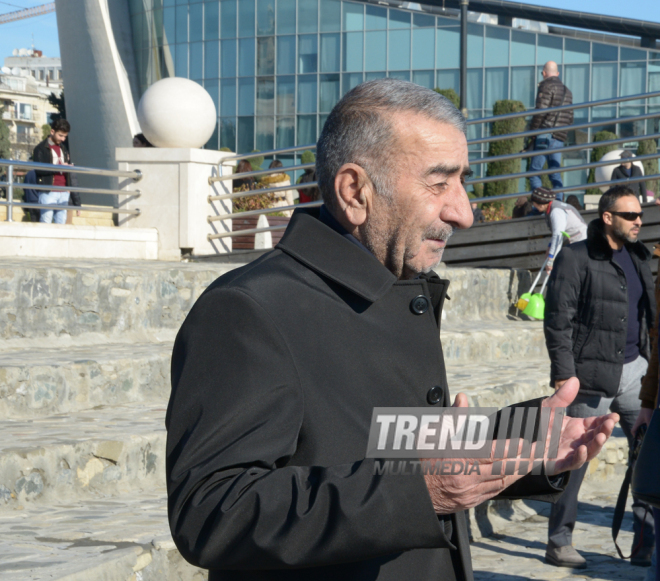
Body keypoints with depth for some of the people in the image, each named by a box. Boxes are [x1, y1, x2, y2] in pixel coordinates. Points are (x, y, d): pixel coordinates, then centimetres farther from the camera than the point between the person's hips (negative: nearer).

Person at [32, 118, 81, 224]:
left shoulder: (64, 149, 19)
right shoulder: (41, 149, 2)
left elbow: (70, 176, 18)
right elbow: (38, 169, -13)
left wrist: (76, 201, 12)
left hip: (63, 193, 5)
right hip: (48, 193, -5)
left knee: (61, 225, 2)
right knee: (46, 223, -9)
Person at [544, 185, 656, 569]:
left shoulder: (639, 257, 13)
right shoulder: (576, 259, -8)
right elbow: (558, 319, -10)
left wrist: (650, 361, 17)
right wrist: (564, 372, -16)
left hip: (634, 370, 6)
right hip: (593, 374, -6)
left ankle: (647, 540, 12)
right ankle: (559, 543, 10)